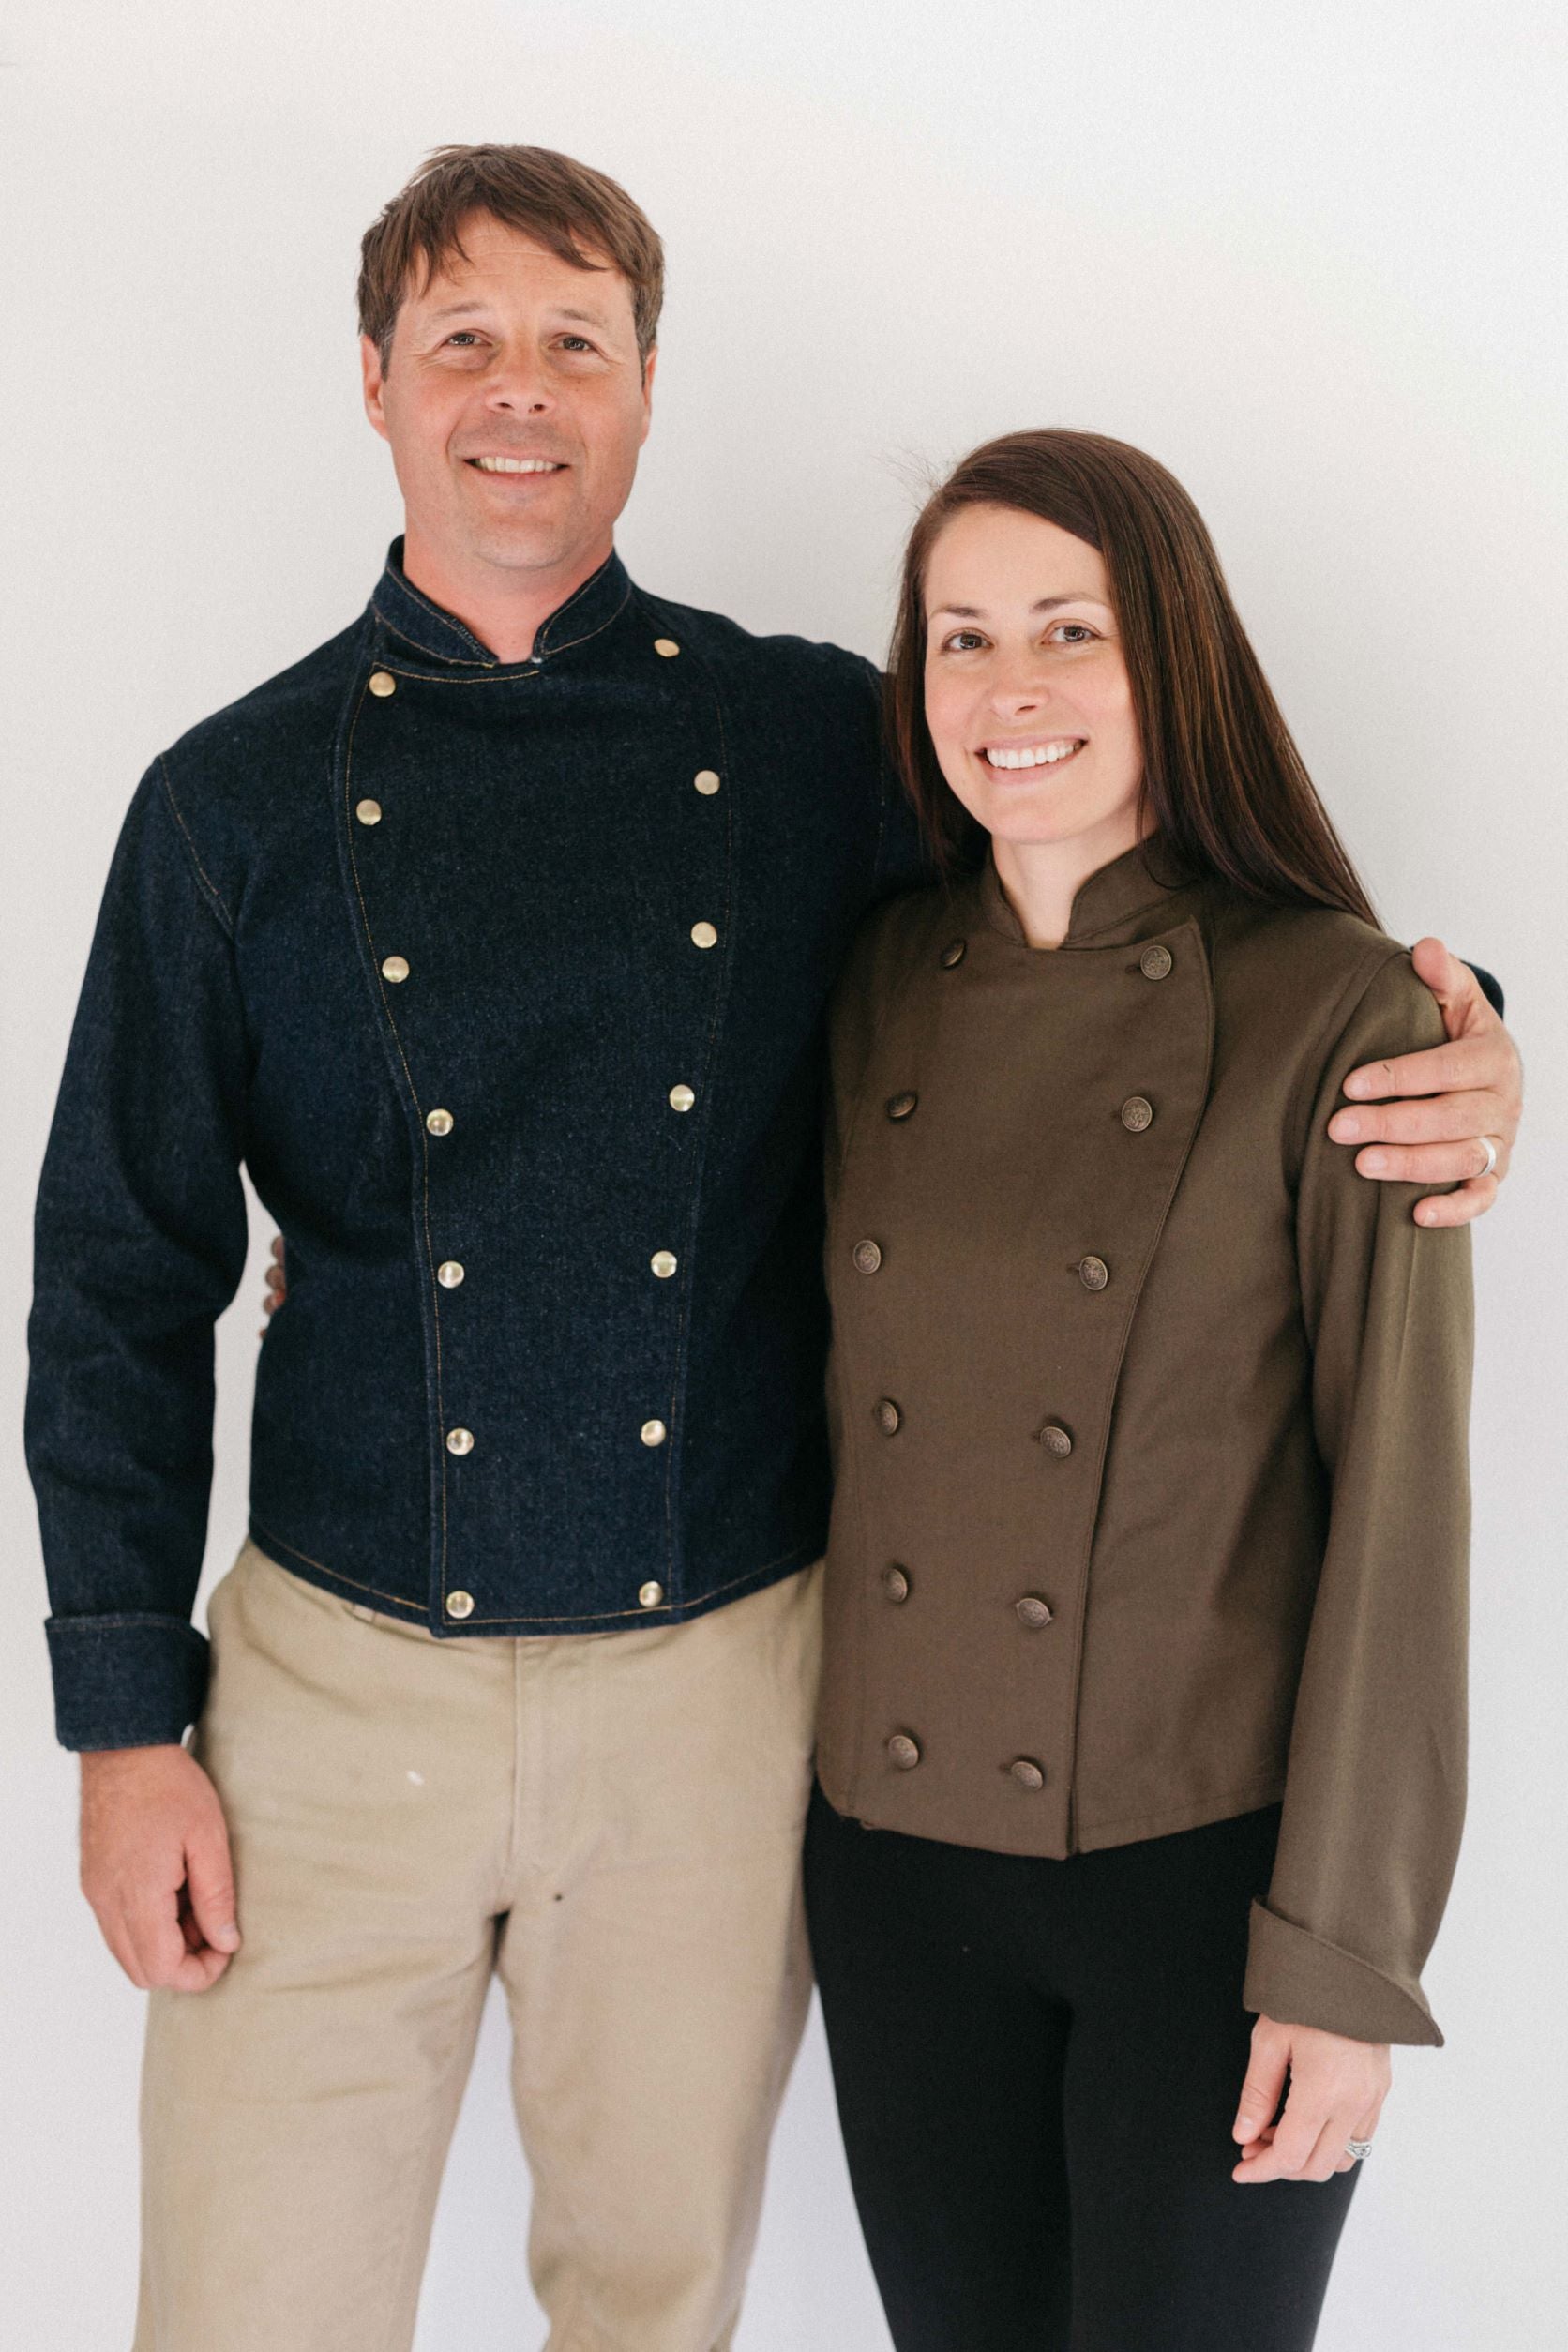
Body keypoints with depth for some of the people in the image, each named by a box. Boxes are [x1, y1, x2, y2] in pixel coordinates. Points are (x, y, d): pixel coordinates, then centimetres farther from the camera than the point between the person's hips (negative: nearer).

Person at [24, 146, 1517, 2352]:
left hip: (720, 1678, 1)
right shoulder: (235, 802, -1)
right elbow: (123, 1278, 2)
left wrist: (1443, 1041, -13)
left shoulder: (822, 744, -1)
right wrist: (126, 1719, -2)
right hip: (343, 1678, 0)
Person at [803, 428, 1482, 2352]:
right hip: (899, 1851, 4)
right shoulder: (880, 988, 2)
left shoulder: (1333, 1014, -11)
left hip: (1209, 1869, -4)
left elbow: (1400, 1503, -11)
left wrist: (1344, 1959, -11)